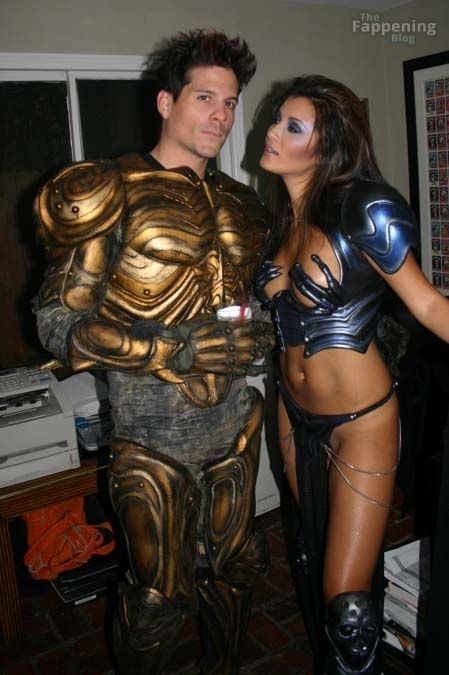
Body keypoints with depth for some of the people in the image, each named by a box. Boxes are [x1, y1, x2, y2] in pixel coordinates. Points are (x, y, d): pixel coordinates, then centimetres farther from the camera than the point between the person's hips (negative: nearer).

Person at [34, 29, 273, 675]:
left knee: (233, 568, 20)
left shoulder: (238, 202, 9)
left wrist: (256, 333, 1)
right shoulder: (111, 192, -10)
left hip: (237, 421, 6)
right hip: (156, 434, -5)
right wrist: (182, 352, -21)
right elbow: (59, 322, -14)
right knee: (160, 598, 9)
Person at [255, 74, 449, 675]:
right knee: (312, 562, 24)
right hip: (295, 414, 7)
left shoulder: (364, 207, -18)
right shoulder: (281, 217, 2)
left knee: (347, 597, -1)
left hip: (359, 421, -7)